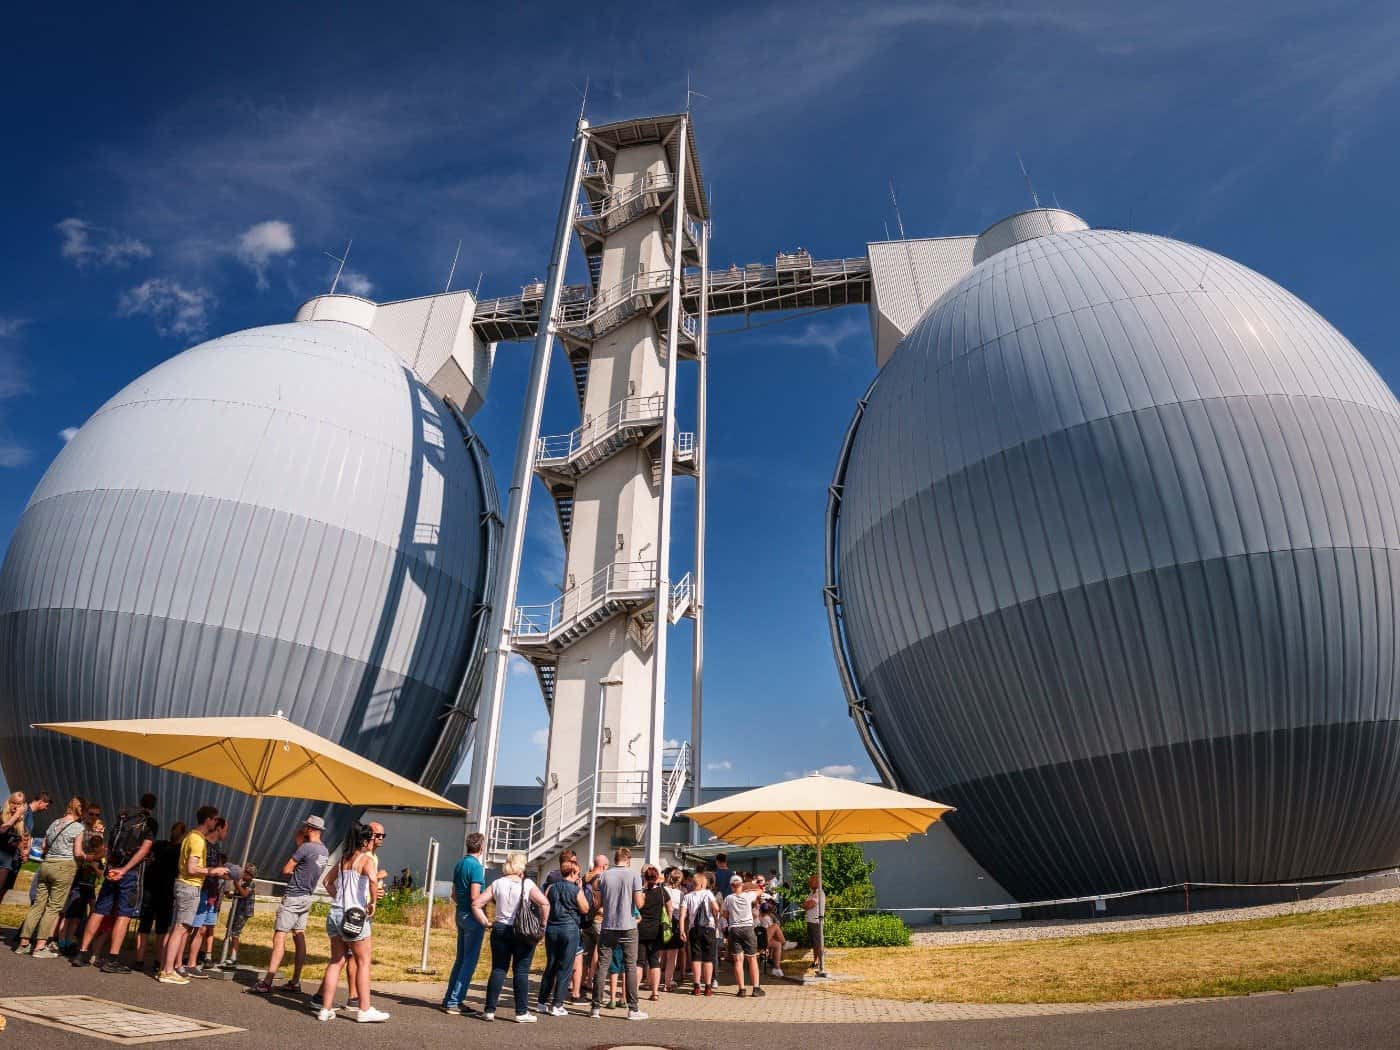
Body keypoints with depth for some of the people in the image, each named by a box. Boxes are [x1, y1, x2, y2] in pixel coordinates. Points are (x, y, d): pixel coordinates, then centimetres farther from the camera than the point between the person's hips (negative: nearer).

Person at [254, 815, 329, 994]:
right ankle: (295, 982, 17)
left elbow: (286, 870, -12)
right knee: (299, 938, 11)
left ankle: (267, 983, -7)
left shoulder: (305, 847, -18)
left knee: (279, 938, -6)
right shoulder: (324, 851, 6)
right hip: (306, 898, 8)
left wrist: (292, 872, 8)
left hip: (292, 898, -8)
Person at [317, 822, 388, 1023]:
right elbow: (372, 880, -29)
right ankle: (364, 1010, 9)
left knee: (336, 961, 14)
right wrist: (373, 902, -16)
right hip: (355, 913, -7)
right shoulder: (367, 859, -11)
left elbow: (327, 881, 21)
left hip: (335, 913, 7)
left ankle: (326, 1009, 15)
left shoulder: (343, 859, 13)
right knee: (364, 962, 4)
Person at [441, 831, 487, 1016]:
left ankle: (450, 999, 22)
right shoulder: (476, 866, -17)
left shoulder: (460, 864, 11)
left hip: (460, 913, 9)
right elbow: (475, 896, -21)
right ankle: (455, 1002, 1)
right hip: (473, 916, -9)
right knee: (470, 961, -1)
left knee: (461, 959, 17)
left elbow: (454, 895, 16)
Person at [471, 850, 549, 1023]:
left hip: (500, 930, 3)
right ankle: (522, 1012, 8)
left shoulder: (497, 884, 3)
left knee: (498, 970, 10)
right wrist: (543, 924, -6)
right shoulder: (527, 884, -6)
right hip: (524, 933, -3)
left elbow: (476, 903, 1)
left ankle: (490, 1010, 10)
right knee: (521, 971, 4)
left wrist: (485, 922, 5)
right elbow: (544, 903, -17)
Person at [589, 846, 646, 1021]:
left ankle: (596, 1007, 11)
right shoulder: (634, 875, -6)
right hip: (628, 927, -2)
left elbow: (598, 903, 4)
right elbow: (638, 903, -8)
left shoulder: (604, 876, 2)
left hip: (608, 927, 2)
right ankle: (633, 1009, 6)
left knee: (601, 966, 9)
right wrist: (643, 897, 12)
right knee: (630, 967, 5)